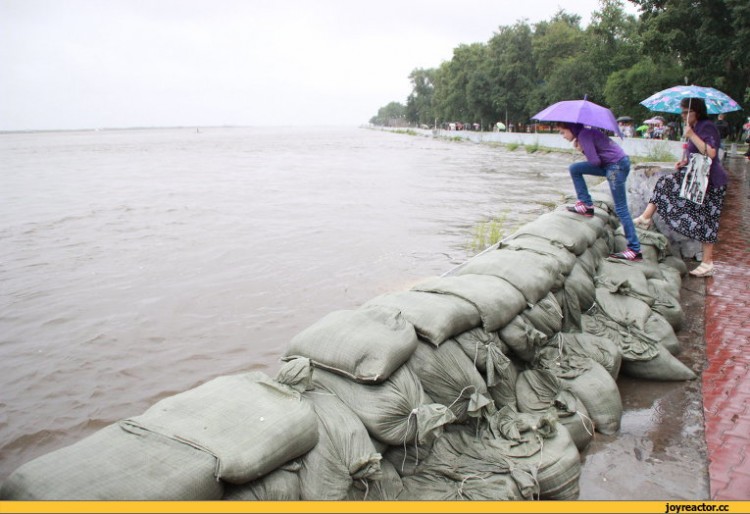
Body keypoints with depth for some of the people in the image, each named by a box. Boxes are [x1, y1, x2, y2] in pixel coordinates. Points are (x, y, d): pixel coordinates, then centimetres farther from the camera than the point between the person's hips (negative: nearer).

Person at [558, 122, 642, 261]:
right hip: (610, 165, 10)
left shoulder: (584, 135, -14)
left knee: (620, 209, -7)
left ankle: (635, 250, -4)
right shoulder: (585, 133, 16)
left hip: (617, 165, -10)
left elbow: (595, 161, -18)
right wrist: (581, 149, 0)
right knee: (574, 169, 12)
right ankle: (586, 205, 13)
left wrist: (582, 150, -2)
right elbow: (595, 157, 14)